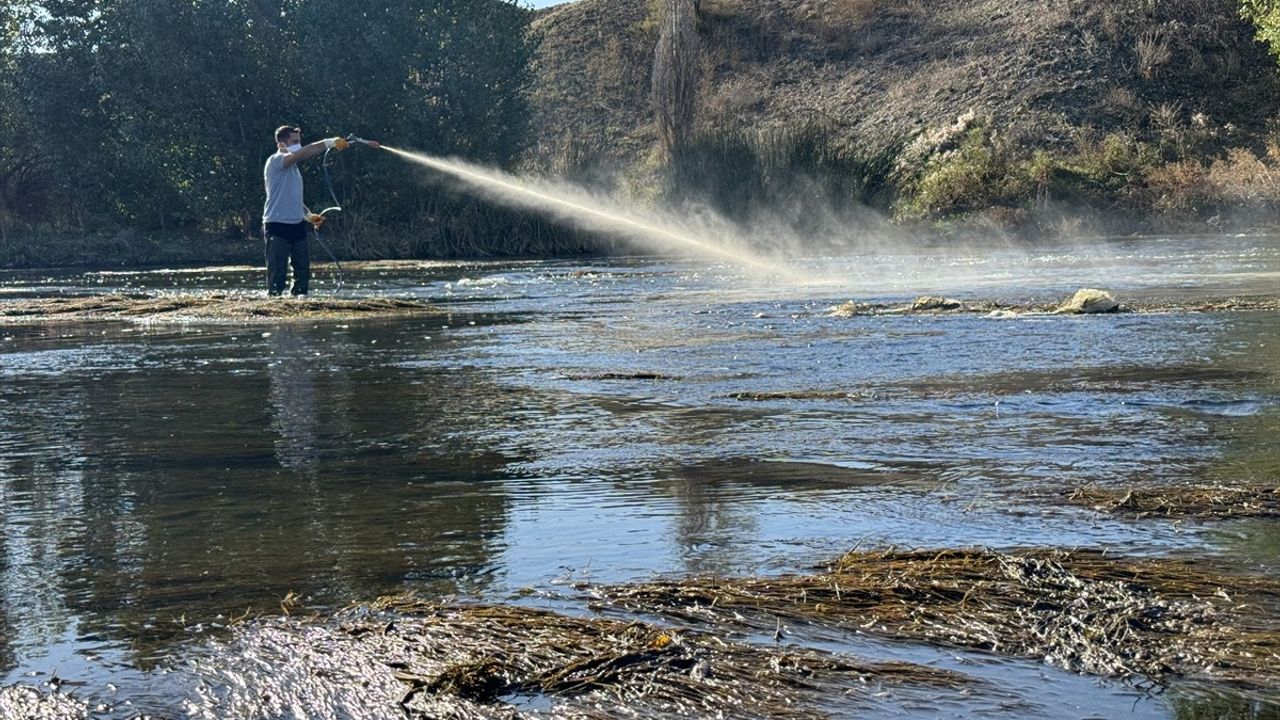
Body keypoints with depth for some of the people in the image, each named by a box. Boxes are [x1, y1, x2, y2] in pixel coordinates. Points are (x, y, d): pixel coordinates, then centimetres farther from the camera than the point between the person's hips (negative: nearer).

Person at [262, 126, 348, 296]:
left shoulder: (293, 167, 18)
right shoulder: (275, 161, -9)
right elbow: (302, 153, -27)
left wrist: (309, 215, 10)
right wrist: (329, 142, -29)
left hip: (297, 225, 9)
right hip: (277, 226, -9)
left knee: (303, 268, 9)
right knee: (277, 272, -7)